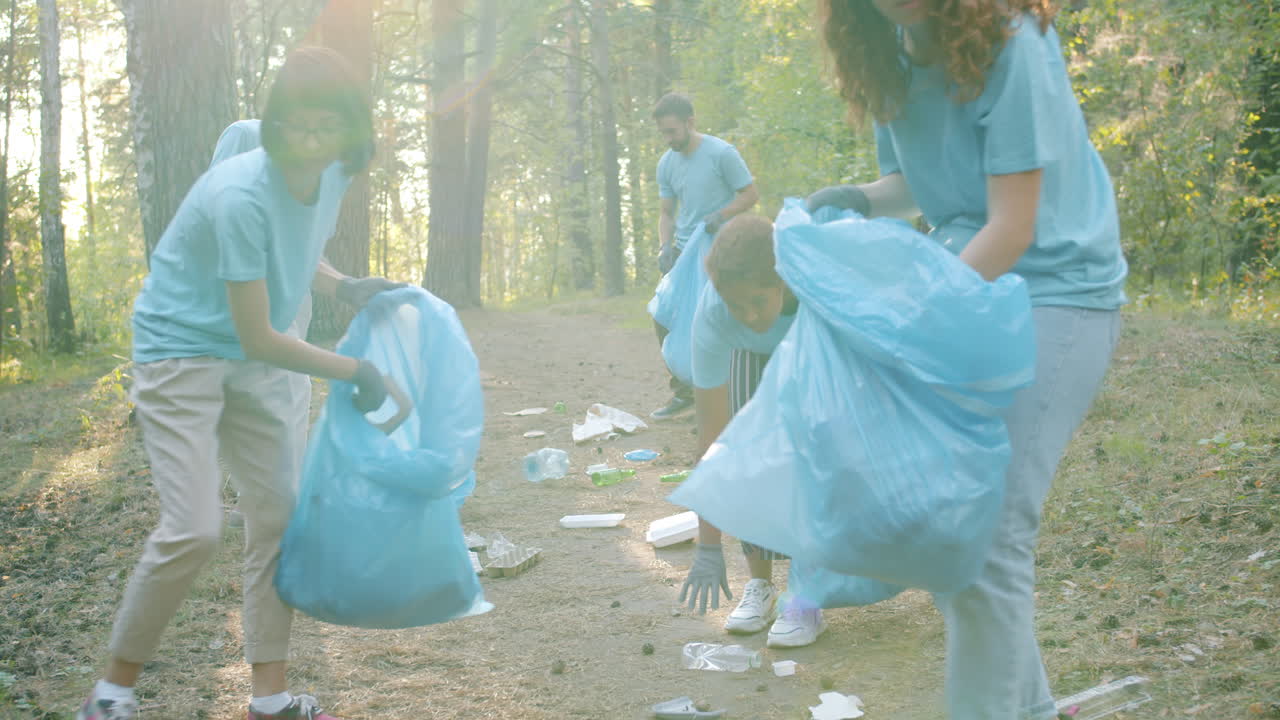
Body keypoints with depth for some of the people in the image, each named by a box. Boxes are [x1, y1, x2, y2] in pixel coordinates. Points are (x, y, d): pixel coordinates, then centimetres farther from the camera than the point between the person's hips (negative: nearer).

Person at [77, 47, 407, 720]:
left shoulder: (331, 179, -5)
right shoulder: (242, 195, -29)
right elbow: (259, 337, -24)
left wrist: (345, 288, -4)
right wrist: (359, 372, -18)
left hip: (254, 364, 8)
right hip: (181, 353, -8)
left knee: (277, 517, 4)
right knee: (194, 529, -15)